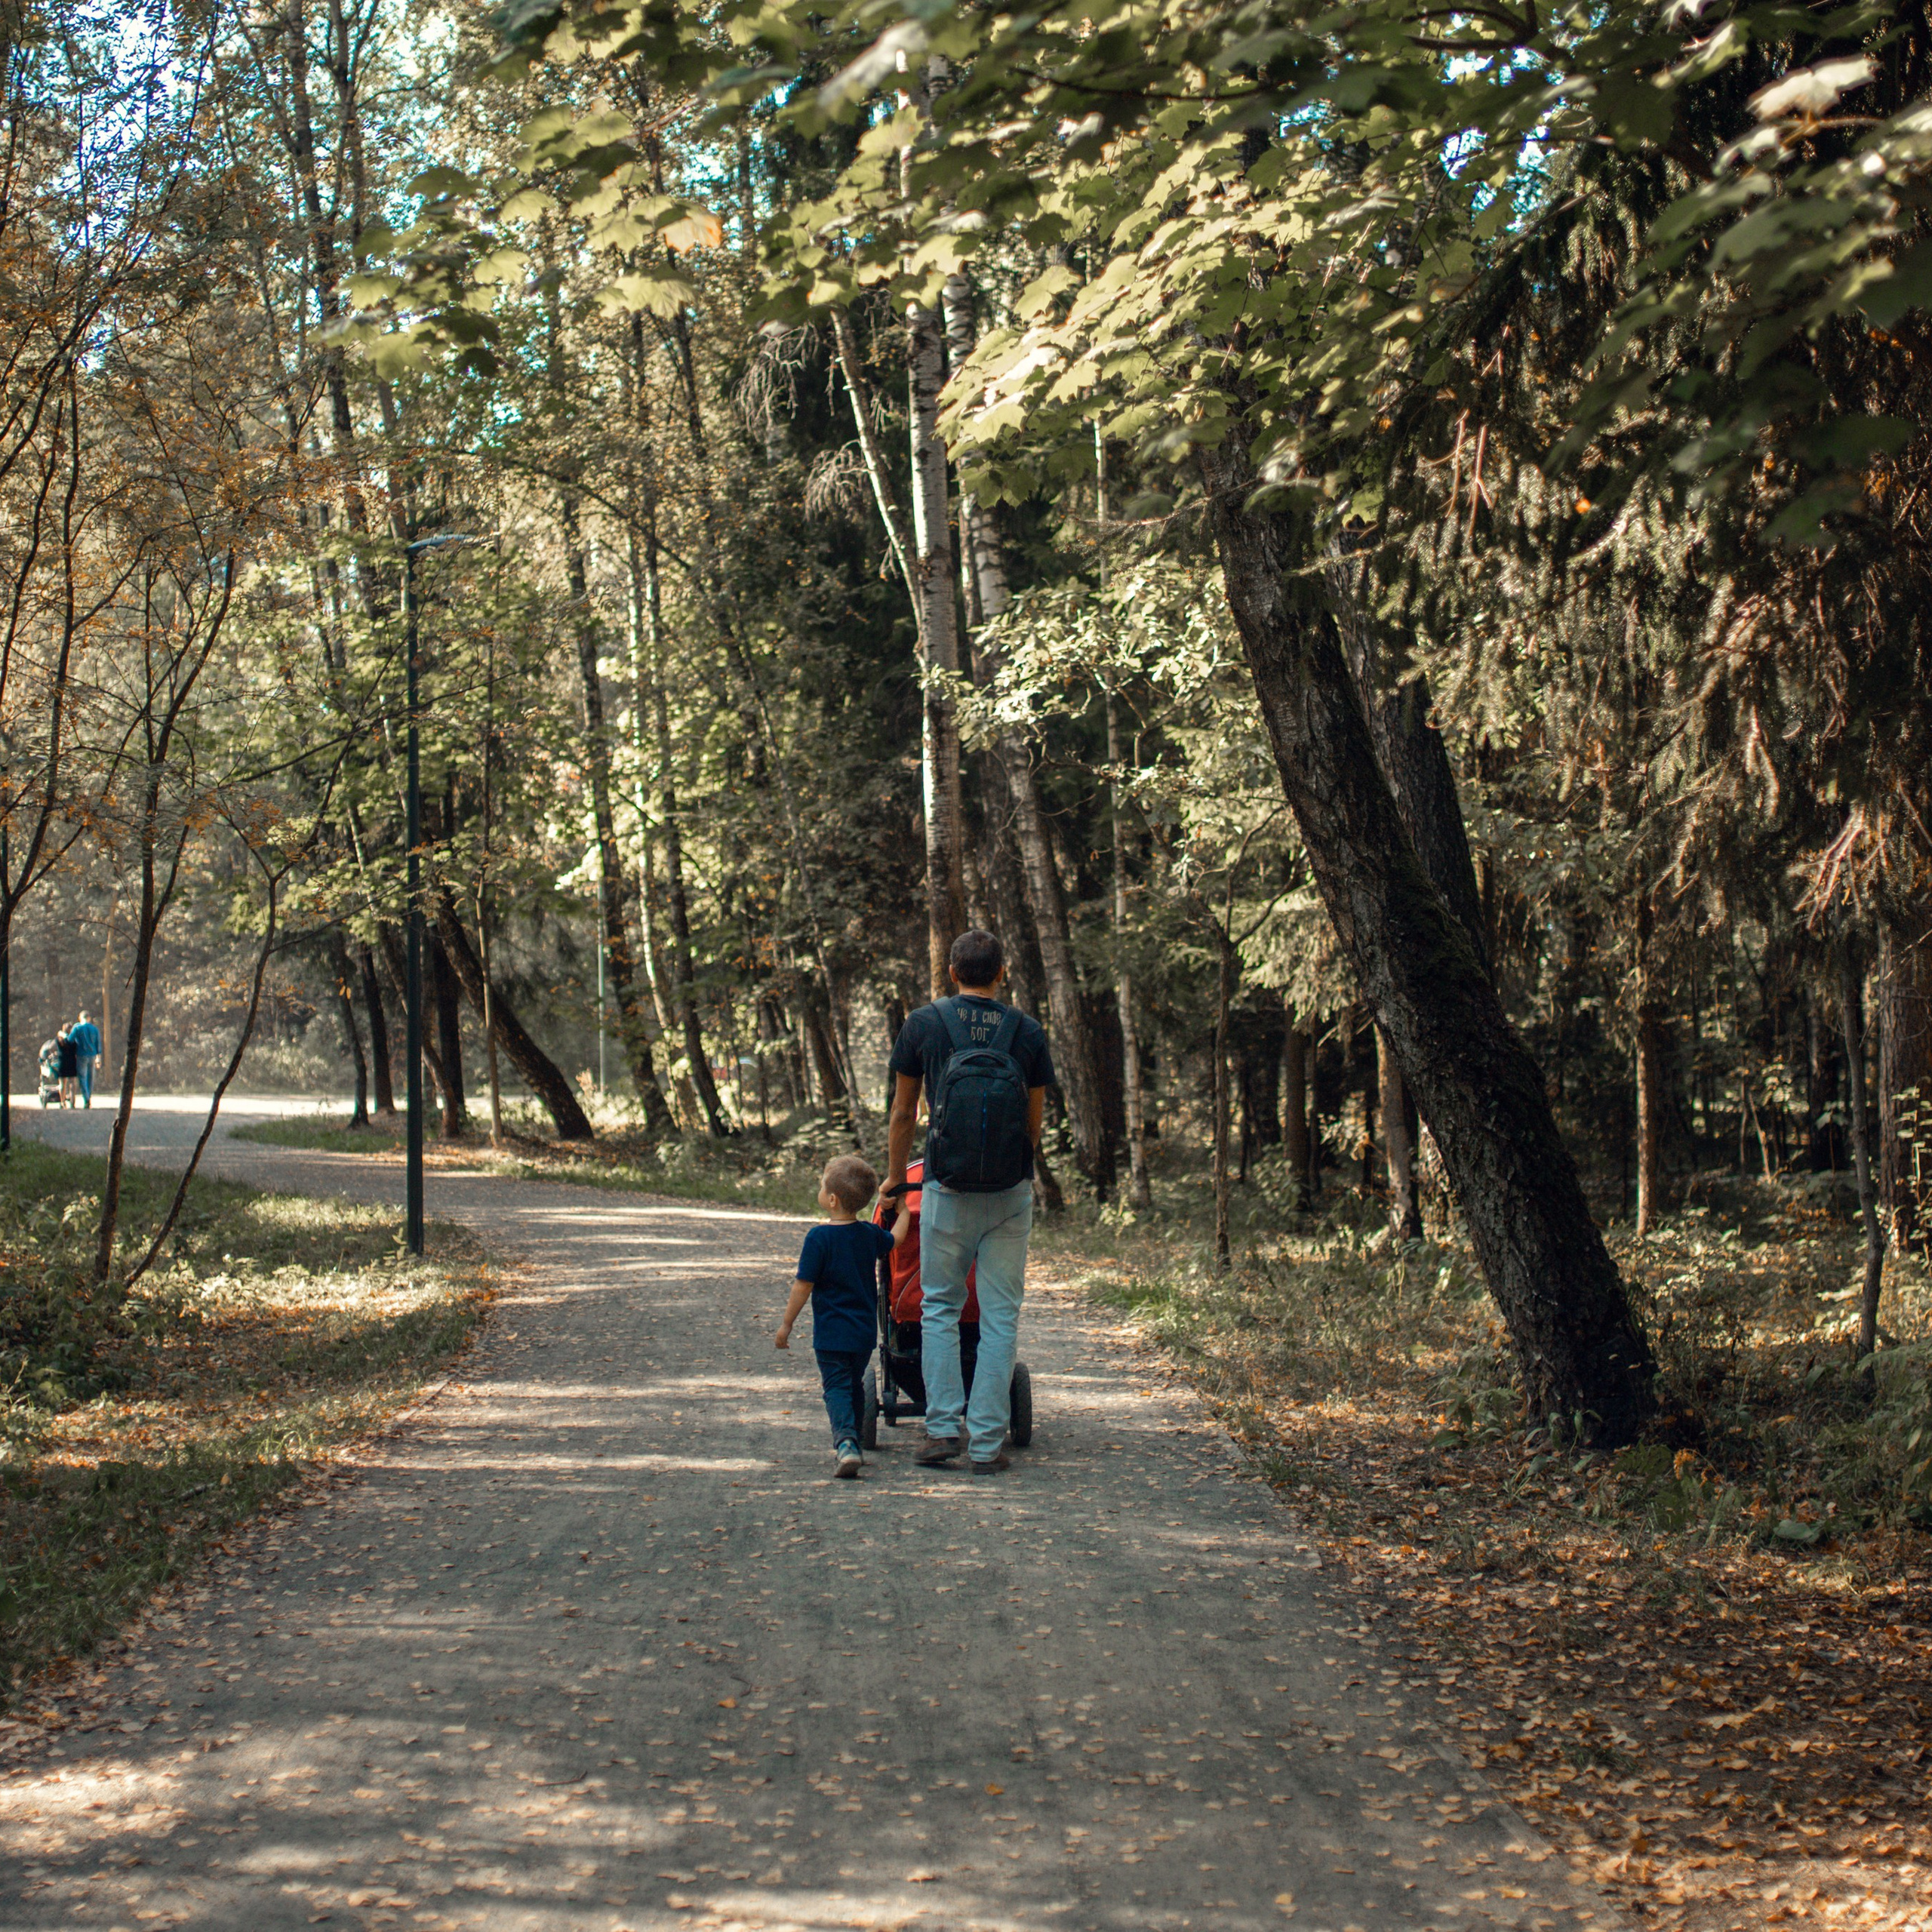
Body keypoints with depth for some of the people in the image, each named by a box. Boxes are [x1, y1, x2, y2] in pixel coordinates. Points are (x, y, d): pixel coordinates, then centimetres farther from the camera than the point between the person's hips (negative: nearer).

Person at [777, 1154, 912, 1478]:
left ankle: (845, 1442, -24)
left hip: (831, 1333, -5)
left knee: (836, 1388, -4)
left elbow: (803, 1285, -13)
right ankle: (854, 1442, 29)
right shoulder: (870, 1234, 2)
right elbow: (894, 1239, 26)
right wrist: (903, 1212, 45)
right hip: (865, 1330, 5)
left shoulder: (819, 1237, -14)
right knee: (855, 1385, 20)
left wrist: (786, 1324, -4)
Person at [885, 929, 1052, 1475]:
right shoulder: (1028, 1032, 2)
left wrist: (896, 1177, 21)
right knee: (1000, 1317, 5)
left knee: (940, 1308, 13)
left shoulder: (923, 1025, 0)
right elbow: (1035, 1121, 10)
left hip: (948, 1191, -1)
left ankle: (944, 1427, 5)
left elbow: (903, 1113, 7)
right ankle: (988, 1442, 4)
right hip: (1011, 1195, 1)